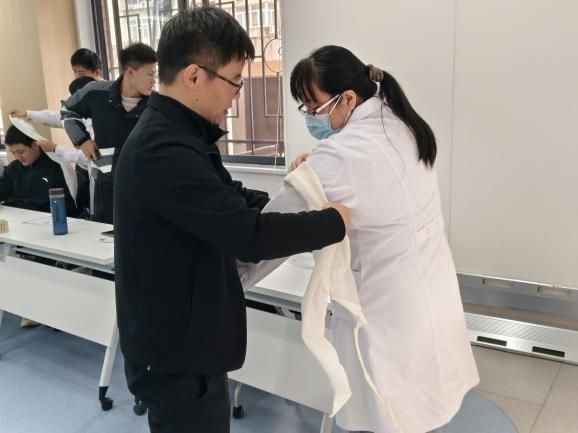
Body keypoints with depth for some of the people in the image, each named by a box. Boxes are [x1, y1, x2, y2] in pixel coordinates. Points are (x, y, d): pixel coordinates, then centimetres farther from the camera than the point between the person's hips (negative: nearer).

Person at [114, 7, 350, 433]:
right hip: (176, 356, -10)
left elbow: (232, 201, 13)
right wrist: (334, 222, -16)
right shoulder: (165, 151, -28)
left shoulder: (173, 134, 6)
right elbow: (250, 235, -30)